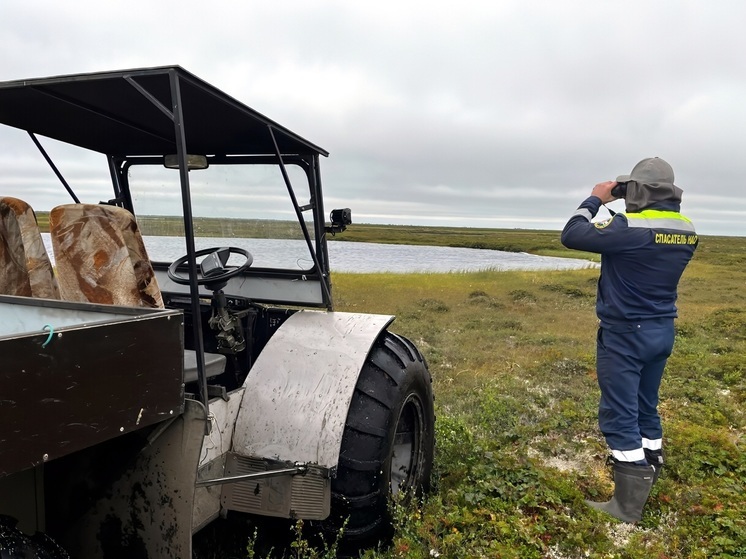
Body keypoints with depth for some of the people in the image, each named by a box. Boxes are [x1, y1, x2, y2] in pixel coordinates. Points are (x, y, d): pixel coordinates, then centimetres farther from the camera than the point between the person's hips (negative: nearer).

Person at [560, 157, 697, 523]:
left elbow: (571, 236, -17)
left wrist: (595, 199, -3)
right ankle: (645, 487, 33)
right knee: (645, 410, 20)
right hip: (662, 331, 8)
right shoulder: (686, 231, 3)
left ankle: (628, 506, 6)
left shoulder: (630, 228, -22)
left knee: (620, 417, 0)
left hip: (625, 334, -8)